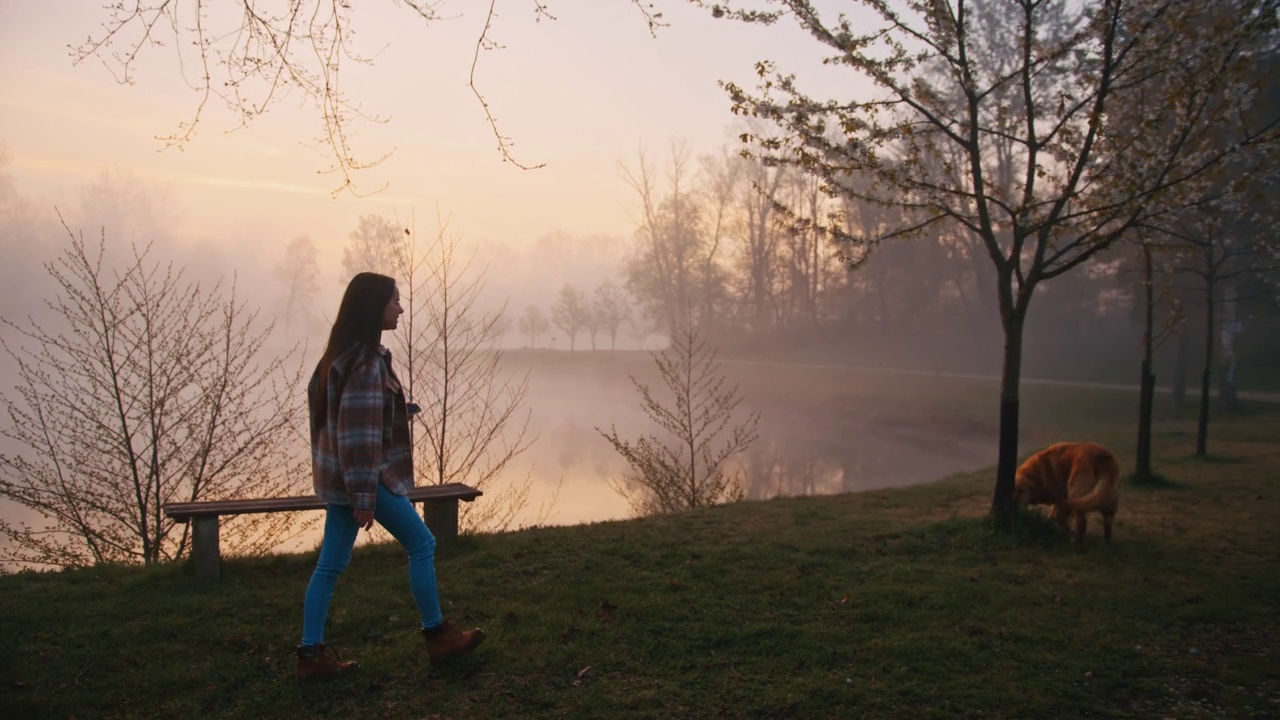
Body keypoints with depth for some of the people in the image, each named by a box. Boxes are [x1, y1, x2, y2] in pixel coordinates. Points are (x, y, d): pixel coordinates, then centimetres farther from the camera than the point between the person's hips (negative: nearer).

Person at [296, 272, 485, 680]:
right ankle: (436, 634, 16)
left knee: (331, 564, 11)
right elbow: (359, 434, -23)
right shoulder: (366, 362, -20)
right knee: (422, 545, 4)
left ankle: (312, 652, 17)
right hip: (365, 476, -9)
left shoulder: (345, 353, 10)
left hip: (340, 476, 9)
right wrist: (365, 498, -21)